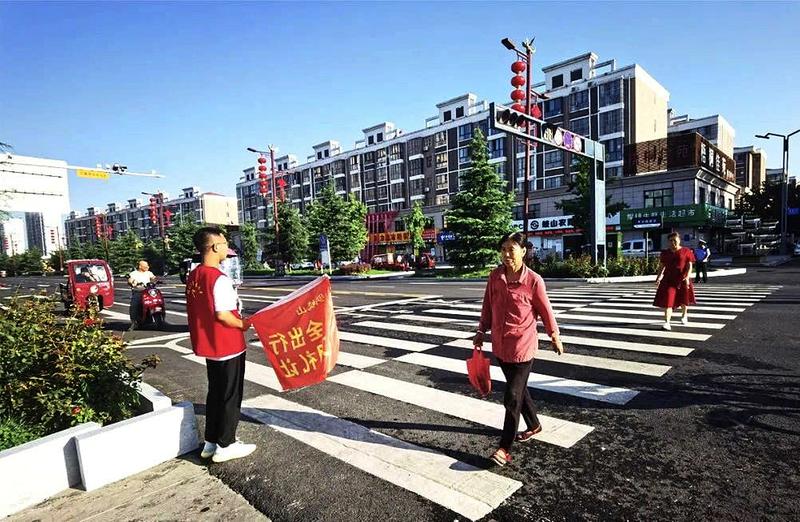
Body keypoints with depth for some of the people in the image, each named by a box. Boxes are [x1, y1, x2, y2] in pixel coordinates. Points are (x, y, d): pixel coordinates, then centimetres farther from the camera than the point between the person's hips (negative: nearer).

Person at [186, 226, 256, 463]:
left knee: (215, 393, 19)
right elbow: (222, 315, -26)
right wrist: (243, 324, -10)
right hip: (228, 346, -8)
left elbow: (196, 311, 11)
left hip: (208, 345, 9)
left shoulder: (193, 277, 5)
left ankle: (211, 442, 30)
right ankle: (225, 446, 16)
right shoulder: (219, 279, -22)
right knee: (230, 396, 6)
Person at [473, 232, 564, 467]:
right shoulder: (495, 275, -2)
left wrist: (555, 337, 8)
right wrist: (482, 331, 12)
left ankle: (505, 448, 12)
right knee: (518, 389, 22)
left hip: (522, 346, -5)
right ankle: (534, 425, 45)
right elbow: (488, 305, 9)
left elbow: (545, 311, -3)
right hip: (500, 344, 5)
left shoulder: (533, 280, -15)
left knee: (512, 397, -1)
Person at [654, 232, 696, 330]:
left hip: (682, 278, -1)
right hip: (669, 279, 1)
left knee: (683, 300, 16)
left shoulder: (686, 251, -1)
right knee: (668, 300, -11)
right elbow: (663, 266, 11)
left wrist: (687, 277, -16)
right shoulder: (665, 253, 8)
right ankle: (667, 323, -15)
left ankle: (684, 315, 48)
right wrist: (659, 277, -2)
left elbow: (690, 266, -4)